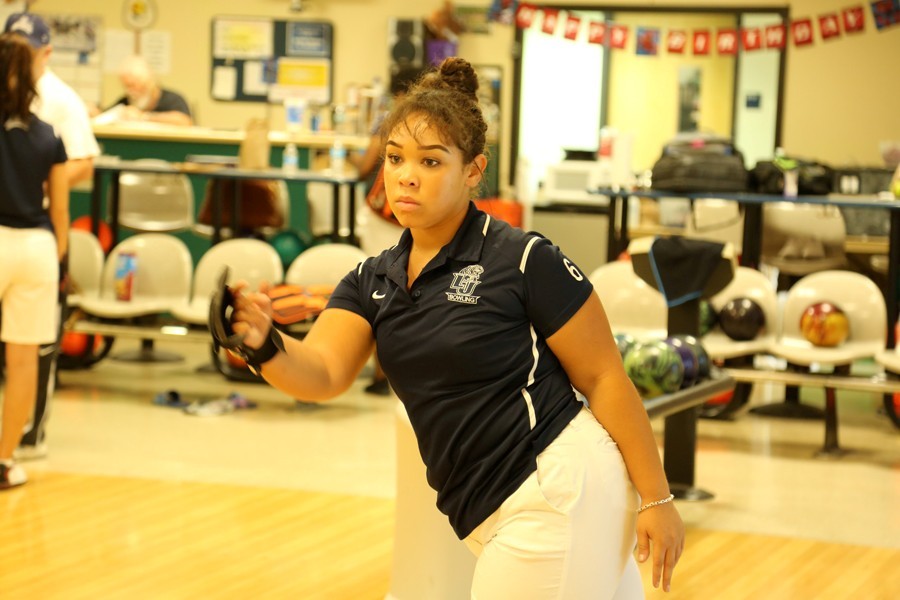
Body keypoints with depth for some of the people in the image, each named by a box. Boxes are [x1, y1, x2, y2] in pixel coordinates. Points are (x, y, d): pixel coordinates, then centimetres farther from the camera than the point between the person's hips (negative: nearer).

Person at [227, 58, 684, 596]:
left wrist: (657, 497, -8)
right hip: (494, 519, 6)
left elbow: (605, 378, -7)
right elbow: (322, 372, -7)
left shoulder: (526, 261, -10)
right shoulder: (373, 283, 9)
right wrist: (265, 345, -29)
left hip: (563, 487, -6)